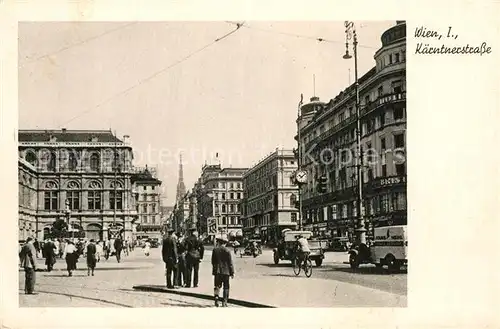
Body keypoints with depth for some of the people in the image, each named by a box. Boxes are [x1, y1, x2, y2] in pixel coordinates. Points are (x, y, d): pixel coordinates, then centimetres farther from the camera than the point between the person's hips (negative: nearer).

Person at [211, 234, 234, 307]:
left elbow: (213, 261, 5)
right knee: (226, 287, 7)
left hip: (217, 271, 2)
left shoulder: (215, 250, -2)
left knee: (217, 286, 12)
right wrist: (232, 272, 1)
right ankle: (224, 302, 5)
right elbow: (230, 263, -6)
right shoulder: (227, 251, -10)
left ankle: (216, 300, 1)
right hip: (225, 271, -2)